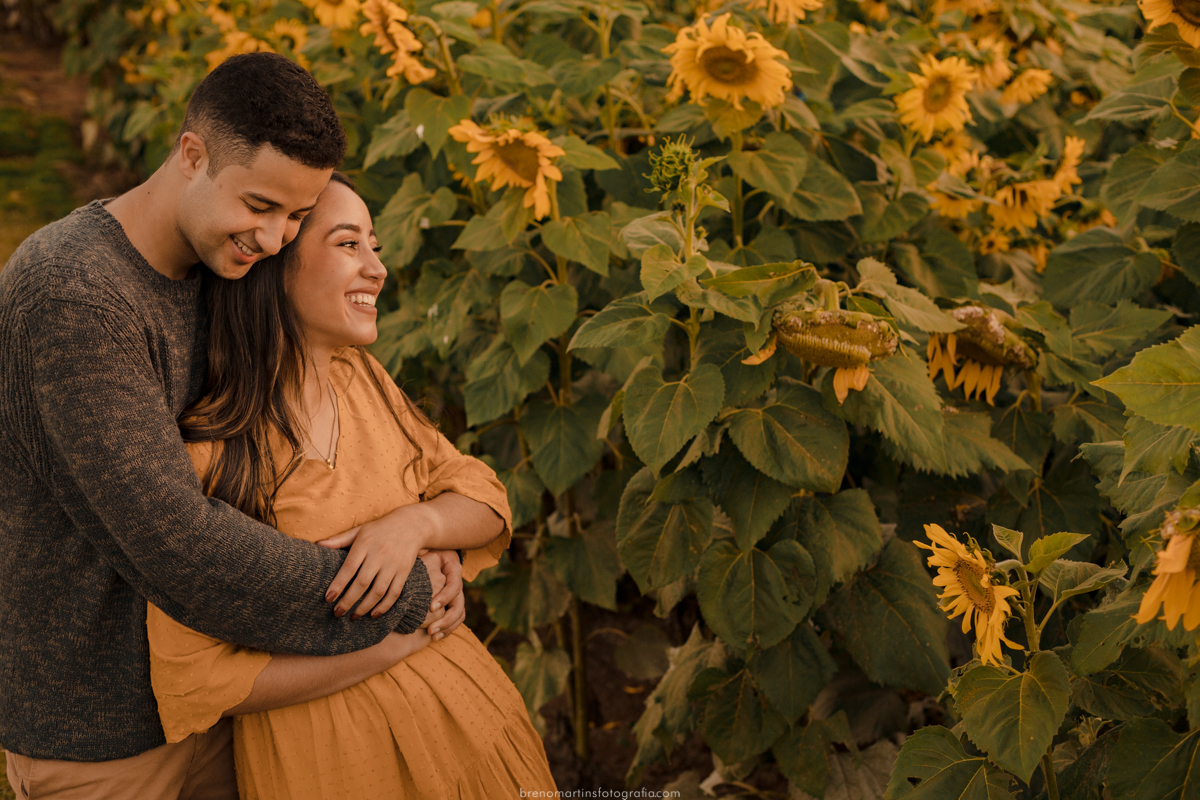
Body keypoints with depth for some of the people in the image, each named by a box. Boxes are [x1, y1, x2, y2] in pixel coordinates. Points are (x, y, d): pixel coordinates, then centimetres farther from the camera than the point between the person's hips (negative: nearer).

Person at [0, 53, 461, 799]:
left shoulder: (212, 268, -1)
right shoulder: (69, 300, -30)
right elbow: (178, 548, -34)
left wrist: (408, 518, -16)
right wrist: (405, 598, -23)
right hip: (94, 728, -7)